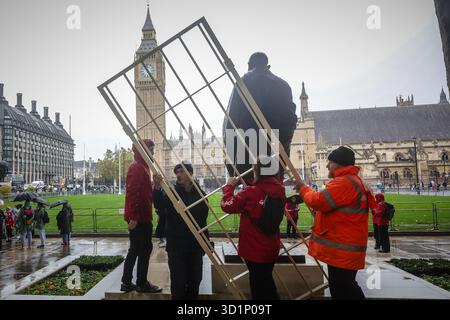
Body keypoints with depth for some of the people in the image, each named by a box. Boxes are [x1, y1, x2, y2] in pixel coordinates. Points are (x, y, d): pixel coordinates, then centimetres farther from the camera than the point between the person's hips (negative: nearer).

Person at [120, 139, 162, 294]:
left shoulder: (142, 167, 18)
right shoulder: (137, 168, -15)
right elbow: (132, 193, -23)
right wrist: (133, 217, -25)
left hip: (141, 217, 10)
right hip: (139, 218, -10)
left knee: (135, 249, 14)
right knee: (145, 249, -1)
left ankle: (127, 283, 21)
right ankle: (142, 283, 10)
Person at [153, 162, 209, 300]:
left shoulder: (200, 193, 4)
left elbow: (203, 219, 11)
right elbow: (160, 205, -24)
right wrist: (157, 187, -42)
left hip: (196, 245, 3)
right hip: (176, 245, -2)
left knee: (195, 279, 12)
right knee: (178, 281, 0)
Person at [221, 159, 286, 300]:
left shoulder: (251, 192, -24)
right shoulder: (279, 190, -6)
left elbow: (227, 205, -15)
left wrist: (230, 186, -2)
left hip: (254, 249, -6)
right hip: (271, 248, 6)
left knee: (260, 289, 9)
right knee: (266, 284, 25)